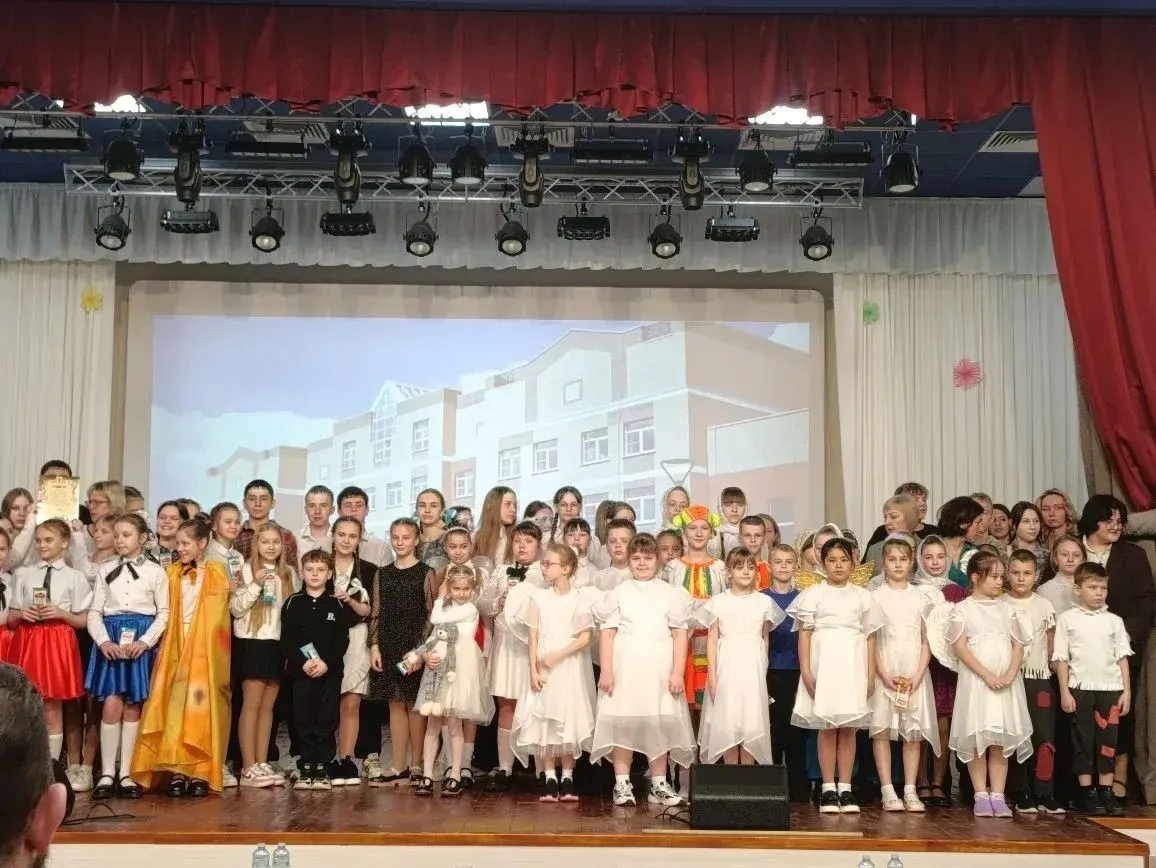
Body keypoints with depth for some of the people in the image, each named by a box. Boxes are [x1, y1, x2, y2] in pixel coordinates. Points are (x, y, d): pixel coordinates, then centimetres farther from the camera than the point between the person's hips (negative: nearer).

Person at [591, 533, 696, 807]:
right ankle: (622, 785, 5)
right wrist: (606, 670, -6)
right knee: (623, 723, -2)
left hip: (659, 670, 1)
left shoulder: (671, 593, 7)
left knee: (660, 724, 3)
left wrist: (678, 672, -4)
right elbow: (608, 633, 2)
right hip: (624, 669, -1)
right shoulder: (619, 593, 6)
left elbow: (680, 635, 4)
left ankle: (658, 785, 12)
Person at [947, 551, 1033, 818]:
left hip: (1006, 683, 3)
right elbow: (960, 647, -7)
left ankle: (997, 796, 5)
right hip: (975, 681, -3)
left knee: (1001, 742, 2)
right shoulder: (963, 609, 1)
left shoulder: (1007, 609, 12)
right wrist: (987, 675, -14)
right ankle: (981, 796, 5)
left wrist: (1010, 674, -8)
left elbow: (1018, 645, 9)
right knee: (977, 739, -2)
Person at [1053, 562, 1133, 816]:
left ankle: (1107, 792, 10)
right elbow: (1061, 658, 1)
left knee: (1108, 741, 3)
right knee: (1083, 741, 2)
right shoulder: (1067, 619, 2)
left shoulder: (1114, 621, 9)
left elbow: (1122, 657, 9)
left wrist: (1127, 691, 3)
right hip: (1080, 688, -2)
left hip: (1111, 688, 2)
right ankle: (1087, 793, 8)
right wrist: (1064, 692, -4)